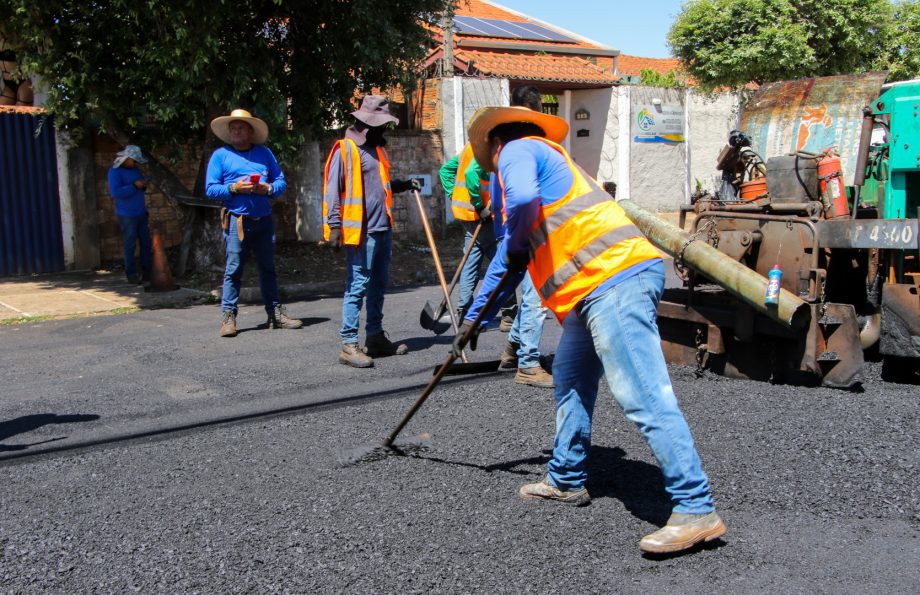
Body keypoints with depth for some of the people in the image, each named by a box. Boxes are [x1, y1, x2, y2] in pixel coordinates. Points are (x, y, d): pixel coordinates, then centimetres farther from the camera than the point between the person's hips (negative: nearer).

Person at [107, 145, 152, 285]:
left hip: (141, 213, 7)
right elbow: (115, 192, -22)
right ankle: (132, 275, 4)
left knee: (146, 243, 7)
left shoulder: (135, 169, 12)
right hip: (127, 215, -7)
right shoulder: (115, 172, -10)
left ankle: (147, 272, 14)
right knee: (130, 245, -2)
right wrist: (134, 186, -23)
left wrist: (143, 185, 3)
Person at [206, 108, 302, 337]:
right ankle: (228, 316, 1)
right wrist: (234, 188, -15)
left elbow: (281, 181, 11)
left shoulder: (264, 153, 14)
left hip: (264, 220, 3)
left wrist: (268, 189, -9)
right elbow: (210, 189, -1)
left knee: (268, 269, 10)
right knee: (233, 269, -5)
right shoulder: (220, 155, 5)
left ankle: (275, 314, 16)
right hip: (237, 221, -3)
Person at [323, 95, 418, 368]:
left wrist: (404, 185, 12)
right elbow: (332, 190, -12)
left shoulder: (378, 148, 17)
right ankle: (349, 345, -4)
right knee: (357, 286, -8)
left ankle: (375, 337, 24)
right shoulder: (345, 149, -9)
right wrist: (334, 226, -17)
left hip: (383, 228, 9)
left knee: (379, 286, 14)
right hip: (361, 230, -9)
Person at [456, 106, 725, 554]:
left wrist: (516, 248, -1)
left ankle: (697, 511, -11)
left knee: (643, 398, -13)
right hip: (603, 285, 11)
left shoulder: (517, 150, 6)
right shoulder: (547, 161, 35)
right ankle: (567, 480, 33)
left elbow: (522, 198, -22)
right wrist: (474, 318, 43)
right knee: (570, 381, 21)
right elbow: (509, 258, 39)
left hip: (614, 278, -10)